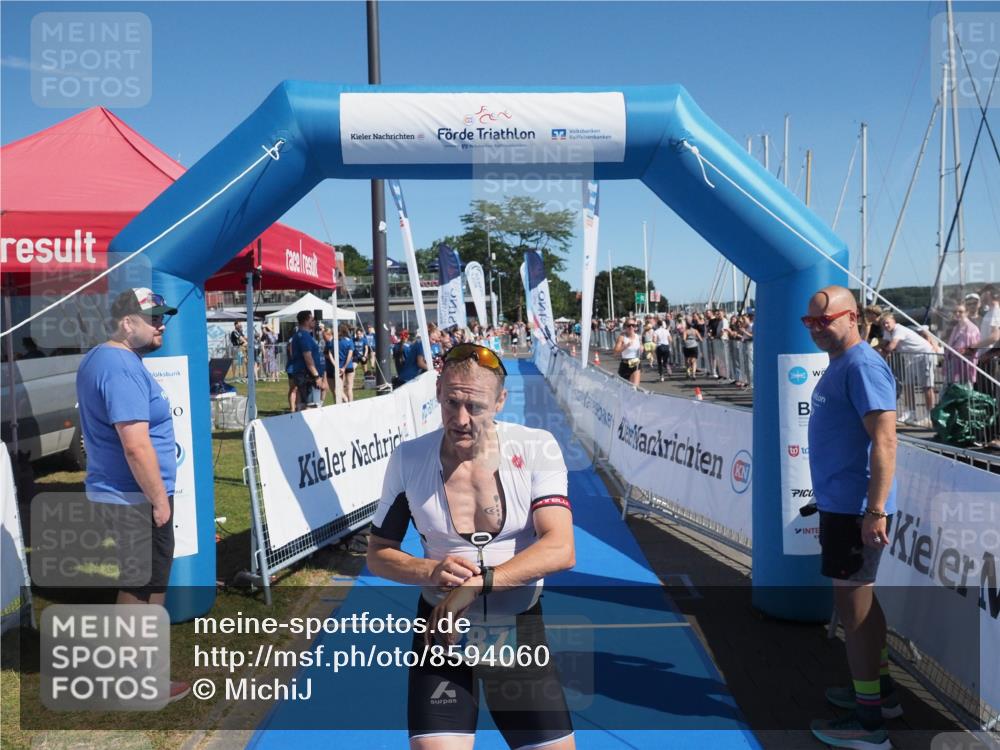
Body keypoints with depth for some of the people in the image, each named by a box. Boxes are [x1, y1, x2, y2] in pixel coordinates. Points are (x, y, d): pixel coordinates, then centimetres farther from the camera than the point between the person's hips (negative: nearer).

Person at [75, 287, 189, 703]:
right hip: (135, 497, -10)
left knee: (136, 582, 22)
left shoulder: (98, 358, 11)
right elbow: (136, 446, -27)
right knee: (145, 587, 3)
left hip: (115, 491, 10)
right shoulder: (123, 368, -23)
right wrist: (160, 500, -18)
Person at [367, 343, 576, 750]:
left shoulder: (537, 448, -14)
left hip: (520, 629, 1)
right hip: (442, 629, 0)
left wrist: (478, 582, -31)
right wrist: (432, 571, -21)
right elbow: (378, 555, -1)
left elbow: (560, 550, -21)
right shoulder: (408, 459, -10)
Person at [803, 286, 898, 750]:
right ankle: (880, 690, 35)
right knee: (860, 599, 20)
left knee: (852, 605, -1)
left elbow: (884, 440, -24)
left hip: (855, 508, -10)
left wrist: (875, 511, -27)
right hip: (840, 503, 10)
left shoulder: (862, 366, -17)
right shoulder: (839, 365, 13)